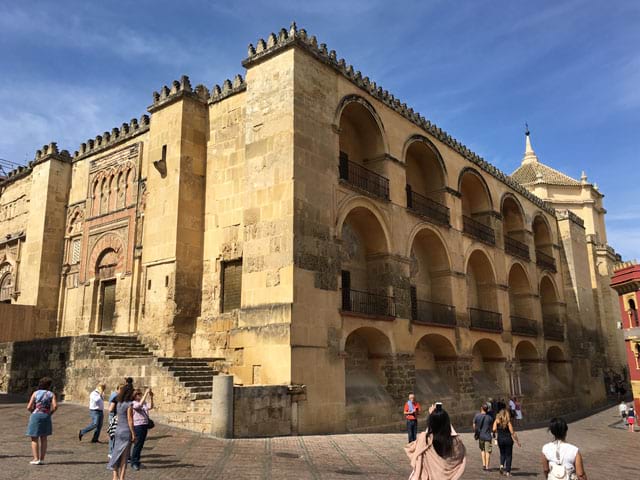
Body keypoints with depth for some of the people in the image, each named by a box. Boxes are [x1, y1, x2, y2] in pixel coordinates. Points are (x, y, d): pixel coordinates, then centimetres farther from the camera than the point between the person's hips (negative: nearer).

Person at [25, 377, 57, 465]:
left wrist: (34, 412, 14)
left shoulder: (35, 393, 2)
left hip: (35, 416, -1)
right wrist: (50, 413, 5)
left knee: (34, 439, 7)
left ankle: (36, 459, 0)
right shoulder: (51, 394, 2)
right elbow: (55, 406, -11)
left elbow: (29, 407, -5)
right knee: (43, 439, 13)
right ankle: (42, 459, 11)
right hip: (46, 418, 1)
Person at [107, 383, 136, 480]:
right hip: (126, 432, -7)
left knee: (117, 454, 12)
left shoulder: (119, 404, 6)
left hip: (118, 430, 7)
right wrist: (133, 434, -10)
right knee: (124, 457, 3)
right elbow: (130, 421, -16)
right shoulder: (129, 405, -16)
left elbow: (118, 418, 12)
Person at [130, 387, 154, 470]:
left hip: (145, 425, 7)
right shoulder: (133, 403, -8)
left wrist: (151, 397, -15)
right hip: (137, 425, -6)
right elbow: (140, 404, -27)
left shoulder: (144, 403, 11)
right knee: (137, 444, -3)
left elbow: (150, 407, -5)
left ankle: (136, 461, 23)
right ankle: (134, 463, 7)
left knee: (141, 445, 12)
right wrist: (146, 393, -27)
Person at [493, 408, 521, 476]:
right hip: (508, 439, -2)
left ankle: (502, 465, -2)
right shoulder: (508, 422, -9)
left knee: (502, 453, 22)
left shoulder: (497, 421, -2)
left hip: (500, 439, 2)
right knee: (508, 455, 9)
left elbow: (494, 429, -14)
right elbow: (512, 433, -10)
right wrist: (517, 441, -3)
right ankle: (508, 472, 8)